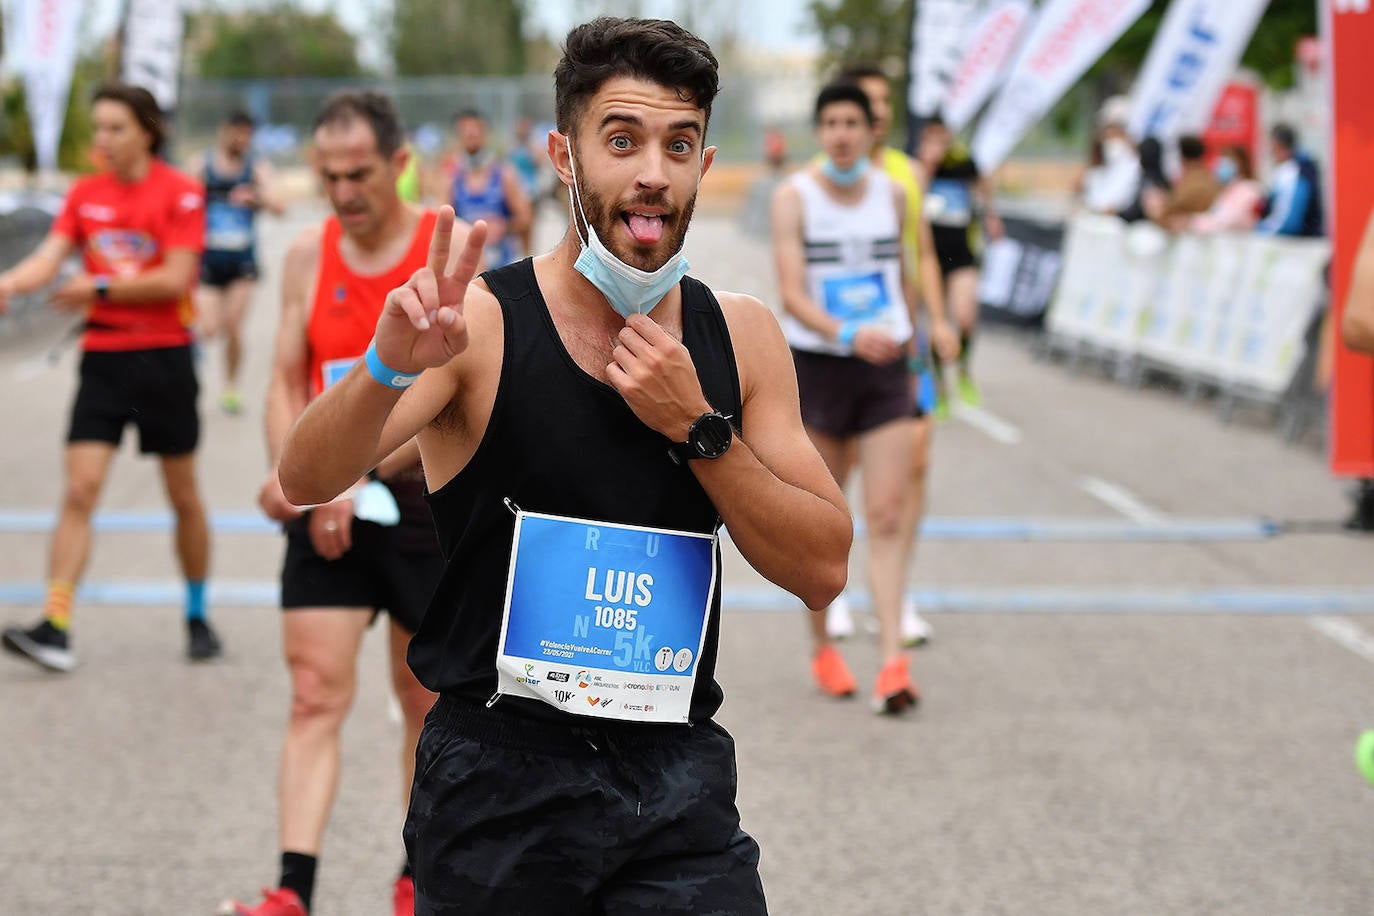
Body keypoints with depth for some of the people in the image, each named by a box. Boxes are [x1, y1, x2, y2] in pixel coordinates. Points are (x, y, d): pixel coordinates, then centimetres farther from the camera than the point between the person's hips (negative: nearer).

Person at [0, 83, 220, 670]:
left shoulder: (180, 193, -5)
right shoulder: (85, 194, 7)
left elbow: (176, 278, -13)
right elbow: (49, 258, -3)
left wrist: (100, 288, -15)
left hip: (164, 358, -3)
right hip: (103, 358, 3)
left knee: (183, 496, 8)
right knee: (79, 490, -9)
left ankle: (198, 617, 25)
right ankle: (56, 626, -14)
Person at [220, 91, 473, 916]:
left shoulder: (451, 249, -8)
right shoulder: (308, 254, 4)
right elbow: (288, 381, 8)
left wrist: (356, 476, -21)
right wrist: (288, 473, -11)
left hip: (427, 503, -2)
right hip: (328, 511, 2)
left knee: (428, 704, 10)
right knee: (316, 696, -8)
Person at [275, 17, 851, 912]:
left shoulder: (740, 335, 5)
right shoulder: (479, 320, -6)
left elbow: (823, 569, 1)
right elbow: (306, 481, -18)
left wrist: (695, 426, -12)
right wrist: (390, 368, -38)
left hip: (681, 779, 3)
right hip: (501, 773, -2)